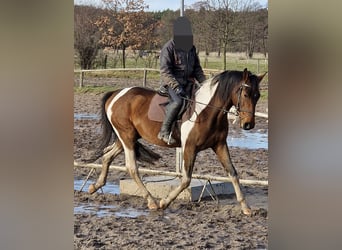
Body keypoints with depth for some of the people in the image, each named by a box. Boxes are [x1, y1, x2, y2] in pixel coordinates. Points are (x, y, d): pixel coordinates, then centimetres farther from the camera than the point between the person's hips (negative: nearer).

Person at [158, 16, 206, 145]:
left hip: (187, 84, 8)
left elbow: (197, 69, 21)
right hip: (171, 83, -8)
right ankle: (164, 131, -25)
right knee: (177, 101, -32)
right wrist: (176, 87, -26)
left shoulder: (191, 48, 14)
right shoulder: (169, 47, -8)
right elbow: (165, 71, -15)